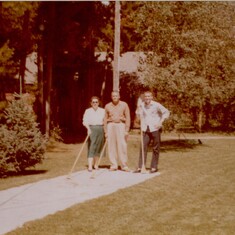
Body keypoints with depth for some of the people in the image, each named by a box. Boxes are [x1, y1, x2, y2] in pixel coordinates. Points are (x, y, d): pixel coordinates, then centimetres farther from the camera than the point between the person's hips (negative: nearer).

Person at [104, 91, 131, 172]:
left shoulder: (124, 105, 4)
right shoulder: (107, 106, 10)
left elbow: (128, 118, 2)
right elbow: (105, 119, 12)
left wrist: (127, 130, -5)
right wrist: (105, 131, 7)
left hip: (121, 125, -2)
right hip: (111, 126, 2)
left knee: (122, 146, -6)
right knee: (111, 146, 1)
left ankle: (124, 165, -2)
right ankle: (113, 165, 7)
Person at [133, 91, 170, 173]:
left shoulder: (156, 105, -5)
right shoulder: (141, 105, 6)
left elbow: (166, 112, 1)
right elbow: (139, 116, 15)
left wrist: (160, 122, -8)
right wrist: (138, 112, -5)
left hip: (155, 129, -3)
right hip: (145, 129, 3)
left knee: (155, 148, 3)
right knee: (143, 147, -3)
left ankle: (154, 167, 11)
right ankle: (140, 167, -1)